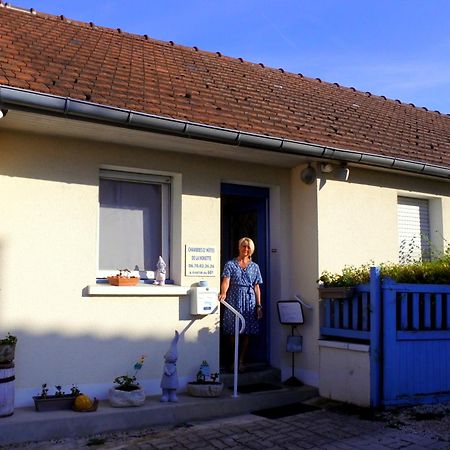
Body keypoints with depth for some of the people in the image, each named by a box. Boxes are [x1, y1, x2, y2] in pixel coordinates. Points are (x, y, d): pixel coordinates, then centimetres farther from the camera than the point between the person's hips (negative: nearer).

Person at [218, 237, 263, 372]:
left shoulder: (254, 267, 12)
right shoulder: (230, 264, 5)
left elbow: (256, 287, 10)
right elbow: (226, 281, -9)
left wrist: (259, 306, 4)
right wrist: (223, 293, -30)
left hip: (249, 300, 2)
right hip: (234, 299, -2)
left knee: (246, 333, 1)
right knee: (233, 332, 0)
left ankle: (241, 361, 9)